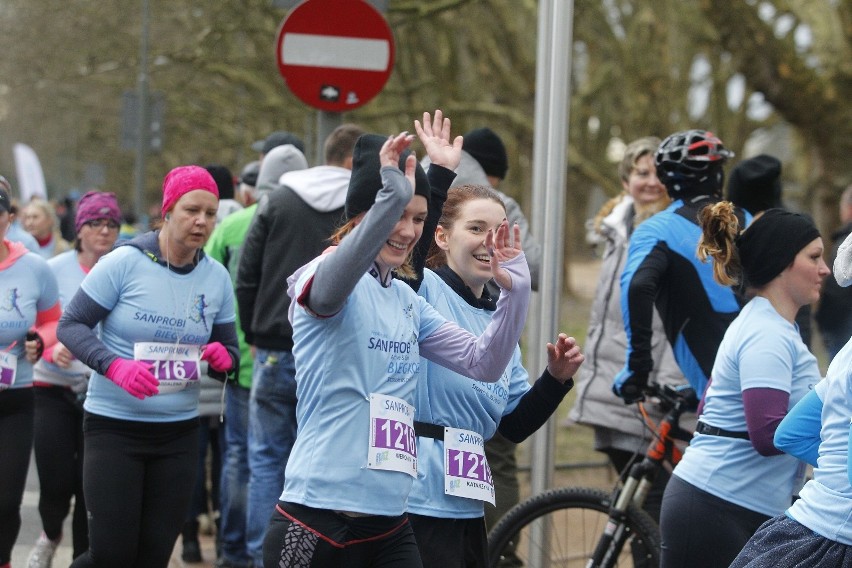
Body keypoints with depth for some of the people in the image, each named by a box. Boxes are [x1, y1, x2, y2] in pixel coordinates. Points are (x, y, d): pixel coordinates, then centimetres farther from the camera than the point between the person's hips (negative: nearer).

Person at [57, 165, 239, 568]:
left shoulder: (216, 278, 3)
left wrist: (223, 358, -13)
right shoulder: (124, 263, -10)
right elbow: (71, 325, -7)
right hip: (113, 427, -4)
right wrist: (114, 365, -24)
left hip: (178, 432, 4)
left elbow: (229, 350, 12)